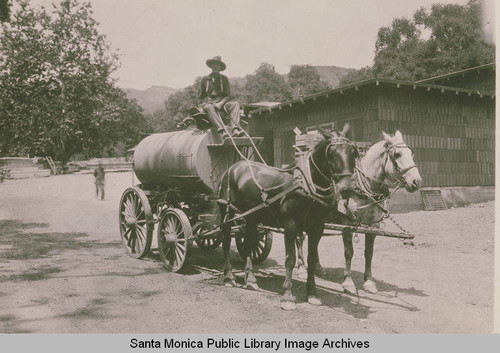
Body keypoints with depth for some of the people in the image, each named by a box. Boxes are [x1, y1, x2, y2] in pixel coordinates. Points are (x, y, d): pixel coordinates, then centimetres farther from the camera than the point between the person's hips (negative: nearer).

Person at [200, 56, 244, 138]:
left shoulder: (224, 78, 13)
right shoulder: (205, 79, 12)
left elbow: (228, 95, 7)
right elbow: (202, 96, 15)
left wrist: (220, 104, -12)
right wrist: (205, 103, -7)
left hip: (221, 102, 2)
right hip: (208, 103, -2)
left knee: (235, 104, -28)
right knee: (210, 108, -39)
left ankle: (234, 129, -49)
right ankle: (222, 131, -57)